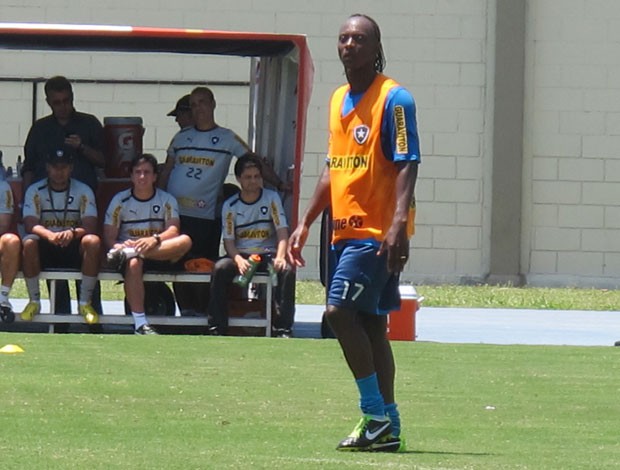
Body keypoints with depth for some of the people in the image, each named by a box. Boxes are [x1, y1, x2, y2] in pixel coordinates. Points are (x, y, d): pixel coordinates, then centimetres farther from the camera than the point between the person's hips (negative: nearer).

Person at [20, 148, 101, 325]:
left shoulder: (83, 191, 0)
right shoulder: (35, 191, -1)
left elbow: (90, 227, -11)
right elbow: (30, 225, -14)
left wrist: (73, 232, -35)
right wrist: (50, 235, -36)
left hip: (74, 247, 0)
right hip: (46, 249, 0)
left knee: (93, 241, -32)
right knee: (29, 243, -34)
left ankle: (85, 303, -20)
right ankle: (34, 301, -15)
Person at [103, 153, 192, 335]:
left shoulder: (167, 200, 6)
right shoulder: (120, 200, 6)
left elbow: (173, 230, -10)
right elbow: (109, 235, -2)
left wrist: (155, 239, -33)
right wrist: (118, 245, -27)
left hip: (161, 255, 2)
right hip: (128, 248, -1)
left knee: (185, 241, -29)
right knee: (133, 263, -39)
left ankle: (126, 254, -38)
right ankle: (140, 323, -44)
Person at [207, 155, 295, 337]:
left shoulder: (271, 198, 2)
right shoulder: (230, 205, 3)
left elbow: (282, 232, -5)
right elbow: (228, 241, -2)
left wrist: (280, 257, -25)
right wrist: (238, 260, -24)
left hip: (267, 254, 0)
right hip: (240, 255, 0)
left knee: (287, 270, -31)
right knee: (220, 268, -30)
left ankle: (283, 328, -27)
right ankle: (217, 327, -25)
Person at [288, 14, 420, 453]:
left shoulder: (394, 99, -8)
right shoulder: (338, 100, 16)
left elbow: (407, 165, -15)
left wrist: (399, 223, -26)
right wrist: (306, 223, 20)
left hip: (377, 231, -8)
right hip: (346, 230, 8)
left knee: (341, 310, -16)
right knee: (370, 325, 7)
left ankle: (376, 415, -10)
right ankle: (388, 427, 9)